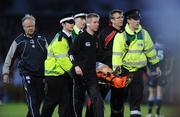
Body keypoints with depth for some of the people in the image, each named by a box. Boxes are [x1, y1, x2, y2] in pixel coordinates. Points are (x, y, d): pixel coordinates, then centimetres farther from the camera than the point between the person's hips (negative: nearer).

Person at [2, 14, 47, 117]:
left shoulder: (42, 39, 10)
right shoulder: (19, 41, 2)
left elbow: (48, 56, 18)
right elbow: (10, 58, 6)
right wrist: (6, 73, 2)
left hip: (41, 75, 4)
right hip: (27, 75, -4)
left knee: (39, 100, 7)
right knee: (32, 101, -12)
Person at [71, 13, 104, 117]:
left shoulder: (95, 39, 12)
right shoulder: (81, 37, -8)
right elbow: (72, 53, -12)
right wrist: (76, 66, -21)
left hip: (92, 73, 5)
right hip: (81, 73, -5)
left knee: (97, 99, -10)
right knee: (79, 100, 6)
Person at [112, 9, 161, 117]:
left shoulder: (144, 34, 1)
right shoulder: (121, 35, -10)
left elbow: (150, 50, 12)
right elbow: (116, 55, -13)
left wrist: (156, 65, 15)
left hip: (138, 69, 2)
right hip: (124, 69, -2)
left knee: (136, 97, -4)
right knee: (119, 97, 6)